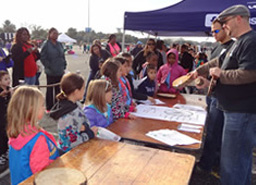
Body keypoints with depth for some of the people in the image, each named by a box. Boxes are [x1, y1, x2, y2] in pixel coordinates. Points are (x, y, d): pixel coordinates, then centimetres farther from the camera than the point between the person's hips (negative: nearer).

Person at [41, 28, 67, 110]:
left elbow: (63, 56, 15)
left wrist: (63, 66, 8)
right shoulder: (46, 44, -8)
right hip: (51, 72, -5)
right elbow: (43, 58, -11)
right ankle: (49, 107, 16)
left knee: (58, 89, 13)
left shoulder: (59, 44, 9)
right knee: (50, 89, 5)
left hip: (60, 72, 5)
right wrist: (49, 66, -13)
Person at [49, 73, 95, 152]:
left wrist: (85, 126, -11)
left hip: (81, 145, 7)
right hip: (71, 151, -7)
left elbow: (86, 120, 9)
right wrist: (91, 134, -14)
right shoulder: (69, 115, -27)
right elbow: (73, 141, -23)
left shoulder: (76, 104, -3)